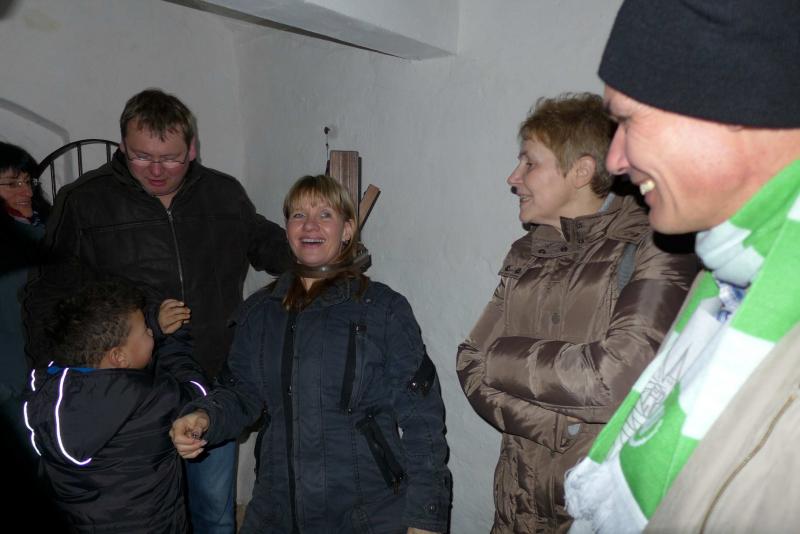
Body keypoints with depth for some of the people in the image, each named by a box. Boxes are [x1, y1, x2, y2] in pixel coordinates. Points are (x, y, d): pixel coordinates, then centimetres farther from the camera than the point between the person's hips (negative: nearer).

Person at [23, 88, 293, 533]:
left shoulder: (225, 193, 2)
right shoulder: (82, 202, -6)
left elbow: (267, 244, 18)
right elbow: (49, 298, -8)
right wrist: (146, 318, -18)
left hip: (216, 384, 3)